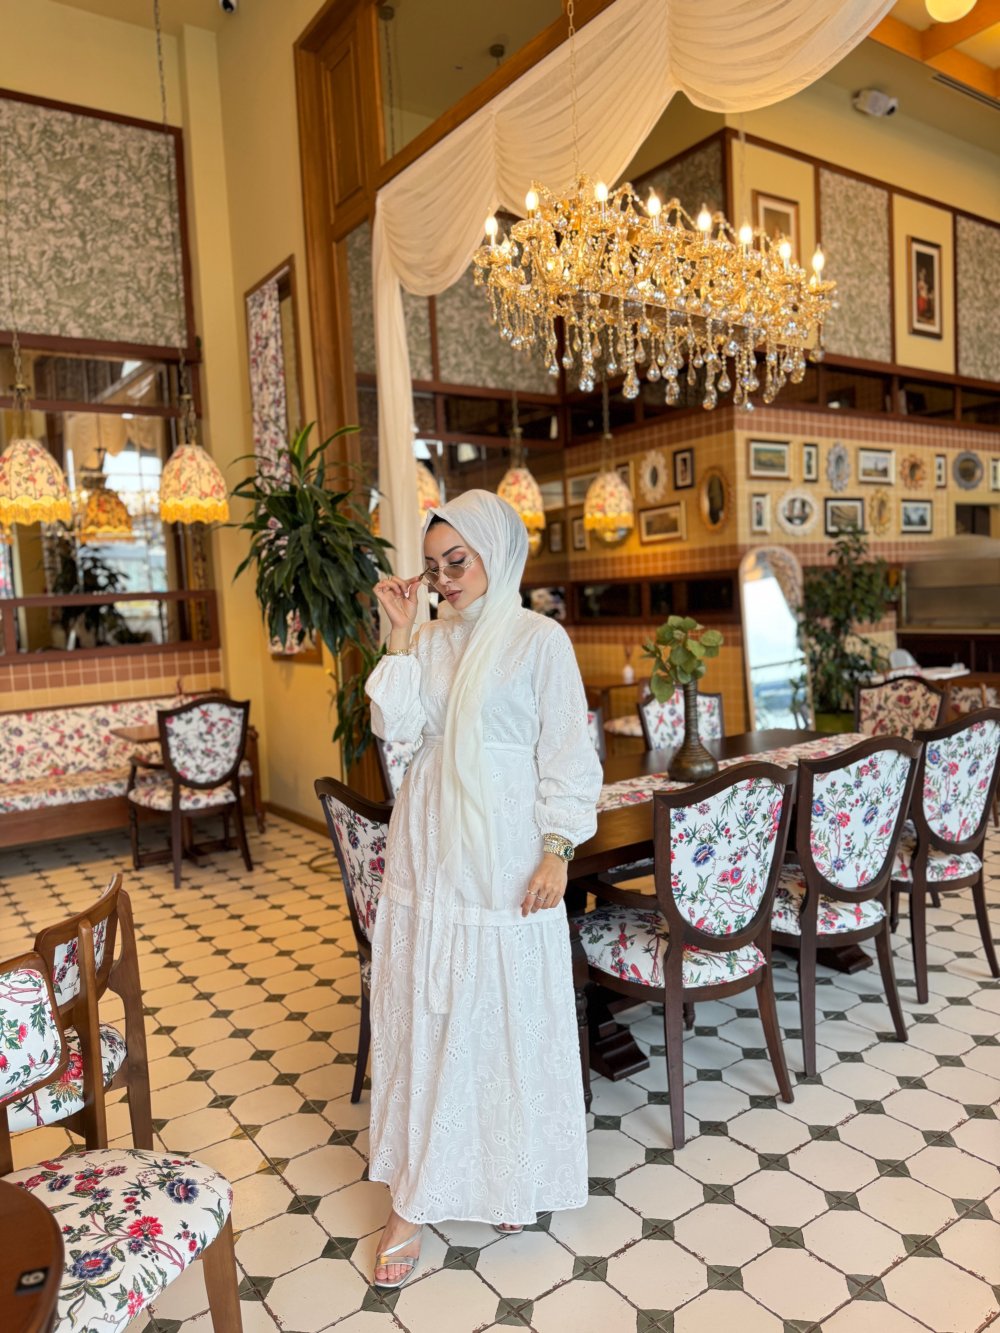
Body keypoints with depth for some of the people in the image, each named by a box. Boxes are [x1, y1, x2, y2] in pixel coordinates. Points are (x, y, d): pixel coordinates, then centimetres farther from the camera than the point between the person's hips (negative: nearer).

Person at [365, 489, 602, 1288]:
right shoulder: (432, 643, 7)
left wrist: (557, 851, -12)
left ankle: (513, 1177, 35)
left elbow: (567, 756, -7)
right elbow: (395, 728, -4)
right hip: (428, 854, 5)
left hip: (503, 861, -4)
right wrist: (401, 635, -7)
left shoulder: (539, 640, -6)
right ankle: (415, 1198, 26)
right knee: (425, 1018, 11)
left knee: (509, 1019, 10)